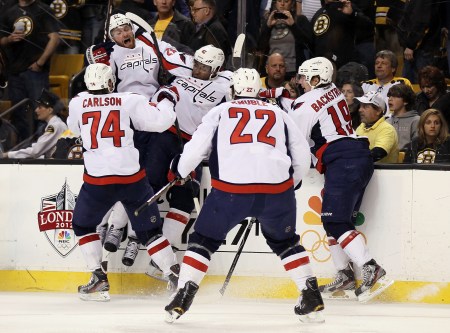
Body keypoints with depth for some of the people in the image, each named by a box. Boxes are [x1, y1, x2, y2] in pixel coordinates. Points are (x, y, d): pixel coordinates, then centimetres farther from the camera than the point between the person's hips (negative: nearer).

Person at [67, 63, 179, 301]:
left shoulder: (78, 103, 6)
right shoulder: (130, 101, 1)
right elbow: (158, 121, -2)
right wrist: (167, 101, 16)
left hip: (97, 180, 0)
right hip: (132, 177, 0)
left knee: (83, 225, 21)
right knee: (149, 229, 12)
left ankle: (99, 280, 12)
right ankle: (177, 277, 6)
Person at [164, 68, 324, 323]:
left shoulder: (221, 111, 17)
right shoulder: (279, 114, 23)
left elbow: (197, 146, 7)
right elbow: (302, 154, 23)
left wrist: (180, 170, 26)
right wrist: (293, 183, 40)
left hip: (231, 188, -2)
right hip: (277, 188, 2)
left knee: (204, 240, 16)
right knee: (285, 242, 24)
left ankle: (182, 298, 5)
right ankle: (312, 299, 13)